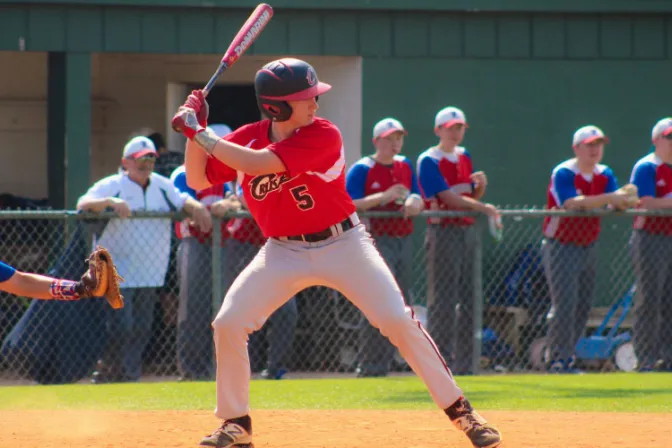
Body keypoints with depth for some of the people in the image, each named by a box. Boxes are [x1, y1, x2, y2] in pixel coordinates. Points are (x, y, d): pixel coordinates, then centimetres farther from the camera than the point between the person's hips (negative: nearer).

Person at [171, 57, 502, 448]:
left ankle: (460, 411, -3)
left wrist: (200, 134, -26)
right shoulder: (247, 138, -4)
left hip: (343, 244, -3)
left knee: (400, 321, -13)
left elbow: (259, 163, -30)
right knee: (228, 324, -10)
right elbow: (198, 181, 1)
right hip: (284, 252, 3)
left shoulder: (323, 136, -20)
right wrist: (195, 130, -14)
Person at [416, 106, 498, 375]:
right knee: (443, 299, -9)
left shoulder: (465, 157, 16)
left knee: (469, 299, 7)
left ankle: (465, 363, 11)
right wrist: (483, 208, -20)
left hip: (469, 230, 8)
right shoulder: (428, 161, -8)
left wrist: (481, 185, -2)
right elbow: (449, 198, -17)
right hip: (443, 230, -8)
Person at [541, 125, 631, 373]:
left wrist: (624, 197, -28)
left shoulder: (605, 175, 7)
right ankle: (560, 359, -8)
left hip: (588, 247, 7)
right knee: (565, 304, -13)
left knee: (583, 306, 10)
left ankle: (557, 355, 21)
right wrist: (607, 198, -39)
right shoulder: (563, 173, -15)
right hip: (561, 247, -7)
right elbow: (572, 203, -31)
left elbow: (615, 204, -5)